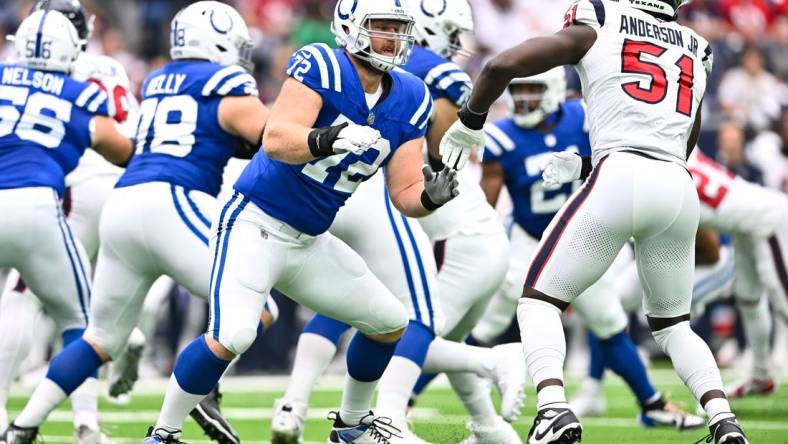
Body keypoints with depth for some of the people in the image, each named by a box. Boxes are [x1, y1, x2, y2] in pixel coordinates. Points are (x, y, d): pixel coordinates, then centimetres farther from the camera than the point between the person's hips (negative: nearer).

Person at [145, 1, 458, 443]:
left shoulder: (409, 100, 2)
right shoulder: (322, 67, -18)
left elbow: (404, 194, 2)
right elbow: (275, 141, -31)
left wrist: (431, 197, -20)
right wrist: (328, 139, -49)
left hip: (309, 242, 8)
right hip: (255, 224, -8)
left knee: (391, 321, 14)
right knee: (233, 336, -25)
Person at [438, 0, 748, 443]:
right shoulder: (696, 52, 23)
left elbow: (503, 65, 3)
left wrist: (468, 125, 20)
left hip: (619, 179, -4)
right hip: (679, 188, 4)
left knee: (540, 299, 9)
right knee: (673, 323, 23)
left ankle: (554, 408, -16)